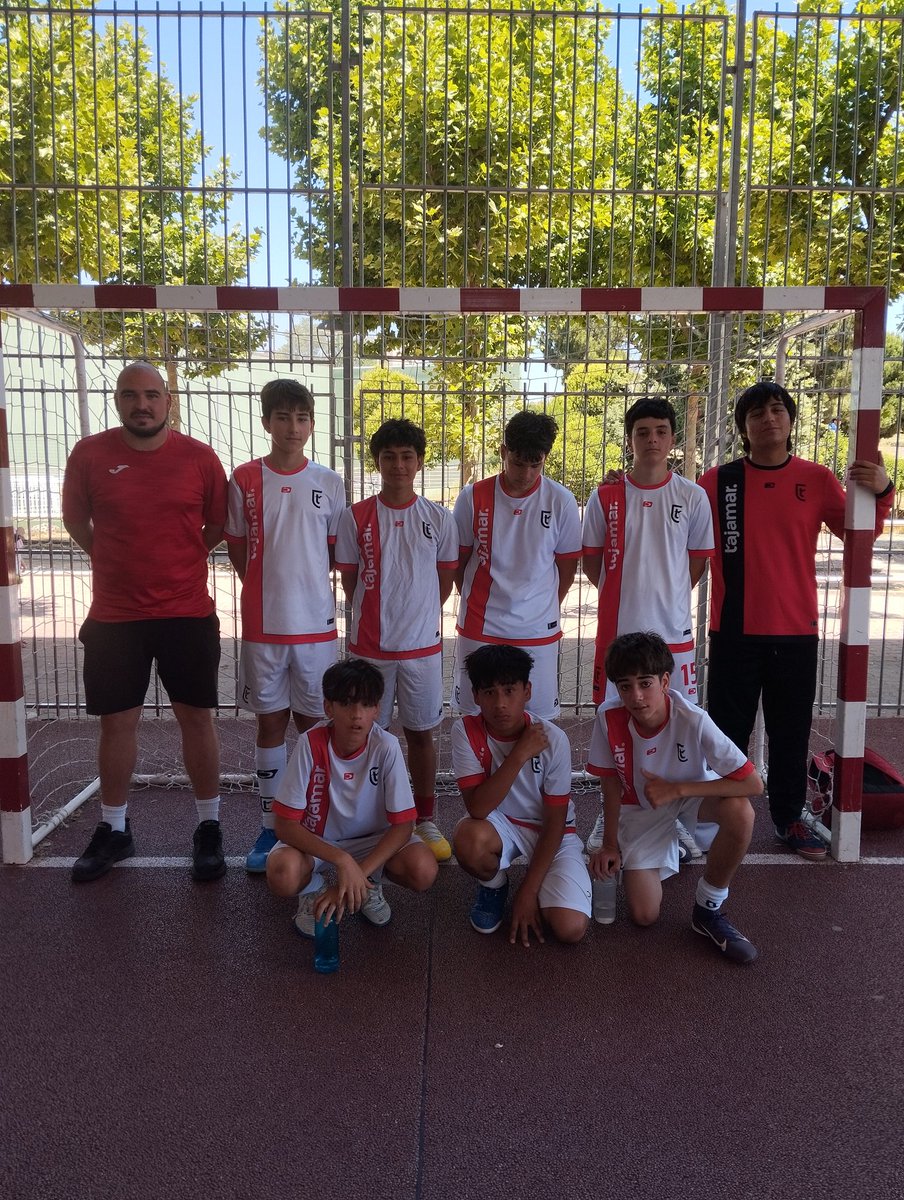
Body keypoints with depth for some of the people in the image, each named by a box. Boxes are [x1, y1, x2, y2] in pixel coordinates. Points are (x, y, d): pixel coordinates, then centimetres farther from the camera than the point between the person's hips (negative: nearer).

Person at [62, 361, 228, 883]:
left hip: (188, 613, -1)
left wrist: (181, 561, 5)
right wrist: (116, 560, 10)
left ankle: (210, 827, 21)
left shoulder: (199, 457, -4)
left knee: (196, 717, 6)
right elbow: (74, 517, 13)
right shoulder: (89, 453, -2)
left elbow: (219, 524, 9)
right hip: (114, 617, 1)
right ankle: (114, 830, 28)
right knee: (118, 721, 11)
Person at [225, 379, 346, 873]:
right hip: (263, 624, 0)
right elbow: (236, 548, 7)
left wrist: (303, 584, 3)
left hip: (316, 622, 0)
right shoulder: (244, 479, 0)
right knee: (270, 722, 9)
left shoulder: (329, 483, 1)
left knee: (313, 721, 9)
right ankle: (270, 826, 21)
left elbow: (335, 550, 10)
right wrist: (270, 588, 2)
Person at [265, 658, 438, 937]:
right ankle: (313, 888, 4)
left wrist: (358, 873, -28)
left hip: (372, 839, 1)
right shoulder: (311, 743, -24)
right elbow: (285, 824, -22)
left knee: (423, 870, -27)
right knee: (282, 876, -33)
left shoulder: (386, 747, -23)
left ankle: (371, 882, 6)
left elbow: (402, 825, -19)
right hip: (315, 840, -1)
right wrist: (342, 860, -34)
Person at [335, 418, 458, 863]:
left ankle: (425, 820, 26)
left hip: (423, 645, 1)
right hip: (369, 646, 0)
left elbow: (445, 579, 8)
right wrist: (379, 617, 5)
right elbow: (349, 580, 4)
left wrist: (416, 615, 6)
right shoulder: (355, 517, -2)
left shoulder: (438, 518, 0)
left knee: (421, 732, 10)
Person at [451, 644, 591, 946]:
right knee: (468, 837, -35)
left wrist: (528, 891, -16)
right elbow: (477, 808, -28)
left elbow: (555, 822, -14)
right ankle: (493, 885, 1)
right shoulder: (466, 731, -19)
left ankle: (531, 882, 13)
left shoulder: (553, 739, -21)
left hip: (549, 832, -1)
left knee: (570, 928, -21)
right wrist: (520, 755, -35)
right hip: (498, 824, 1)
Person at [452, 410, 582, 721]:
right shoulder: (472, 497, -3)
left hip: (538, 634, 0)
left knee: (537, 721, 6)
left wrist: (544, 609, 10)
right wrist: (479, 605, 12)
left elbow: (567, 566, 7)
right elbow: (458, 562, 8)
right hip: (479, 630, 0)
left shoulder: (561, 502, -4)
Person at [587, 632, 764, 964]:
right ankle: (668, 847, 27)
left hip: (693, 794, -1)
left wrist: (676, 789, -35)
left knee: (739, 811, -36)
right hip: (639, 808, 2)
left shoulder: (693, 721, -32)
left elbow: (754, 784, -33)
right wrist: (610, 844, -5)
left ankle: (708, 910, -10)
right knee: (644, 915, -7)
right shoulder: (608, 717, -26)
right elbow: (612, 782, -9)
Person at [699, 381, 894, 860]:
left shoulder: (817, 479, 2)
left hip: (796, 632, 1)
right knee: (727, 731, 9)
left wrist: (879, 493, -12)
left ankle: (788, 818, 29)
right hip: (734, 633, -1)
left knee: (791, 733, 13)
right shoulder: (717, 482, -2)